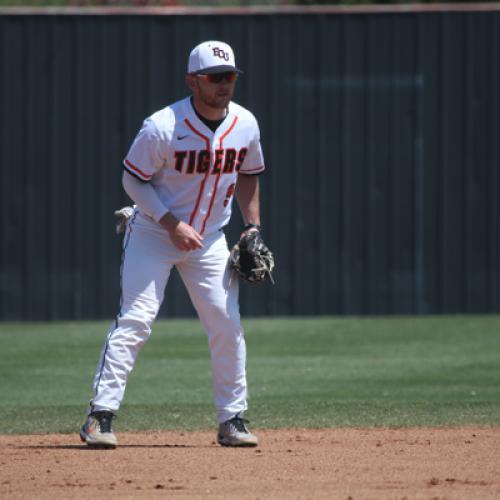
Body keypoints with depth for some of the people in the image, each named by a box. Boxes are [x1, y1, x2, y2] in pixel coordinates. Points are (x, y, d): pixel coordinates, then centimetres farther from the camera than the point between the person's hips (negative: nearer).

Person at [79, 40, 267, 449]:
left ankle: (233, 419, 10)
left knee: (228, 326, -1)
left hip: (210, 239, 5)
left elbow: (247, 175, 13)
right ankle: (101, 415, -13)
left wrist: (253, 227, 5)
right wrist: (172, 224, -21)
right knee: (135, 320, -14)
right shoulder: (162, 127, -21)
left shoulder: (245, 125, -4)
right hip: (153, 233, -5)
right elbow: (133, 179, -13)